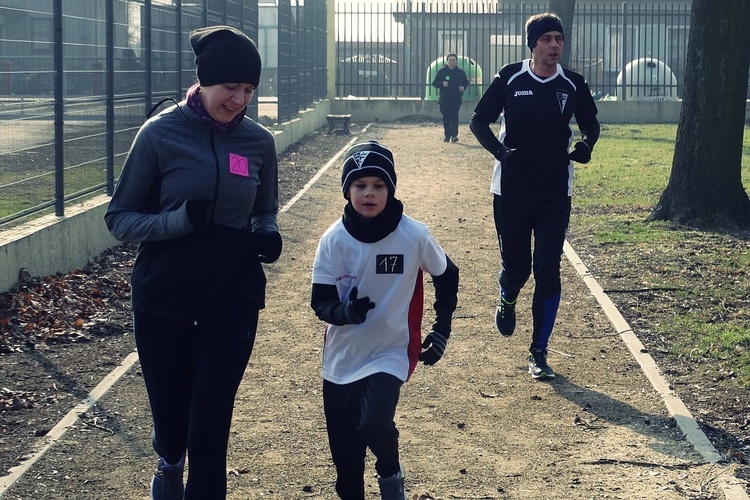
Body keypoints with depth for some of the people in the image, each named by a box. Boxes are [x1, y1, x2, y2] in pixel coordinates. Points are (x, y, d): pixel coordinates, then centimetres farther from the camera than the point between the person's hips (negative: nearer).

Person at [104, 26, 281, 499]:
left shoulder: (258, 141, 0)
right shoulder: (161, 134, -9)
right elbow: (120, 218, -5)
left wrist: (267, 233, -8)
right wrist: (181, 219, -22)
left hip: (234, 302, 1)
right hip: (163, 300, -1)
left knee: (209, 429, -6)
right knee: (170, 416, 12)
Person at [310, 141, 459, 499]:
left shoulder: (414, 236, -12)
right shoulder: (334, 240, -9)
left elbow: (447, 276, 5)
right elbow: (320, 302, -6)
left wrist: (441, 331, 3)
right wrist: (344, 312, -27)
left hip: (391, 353, -2)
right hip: (341, 359, 2)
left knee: (374, 425, -23)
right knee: (344, 451, 8)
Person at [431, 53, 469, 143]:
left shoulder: (460, 72, 7)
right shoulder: (441, 72, 5)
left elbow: (466, 82, 19)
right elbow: (434, 83, 5)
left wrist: (463, 87, -3)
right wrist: (442, 84, -14)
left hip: (456, 99, -1)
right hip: (444, 99, 1)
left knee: (454, 116, -14)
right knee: (446, 117, 5)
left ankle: (454, 135, -14)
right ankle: (446, 136, 15)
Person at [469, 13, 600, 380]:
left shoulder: (573, 85, 1)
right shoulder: (509, 79, -4)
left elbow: (590, 123, 16)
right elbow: (479, 121, 3)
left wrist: (585, 144, -7)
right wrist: (500, 151, -15)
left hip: (555, 193, 1)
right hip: (511, 191, -1)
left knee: (548, 271, -4)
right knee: (516, 266, 4)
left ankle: (539, 353, 6)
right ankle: (507, 301, 43)